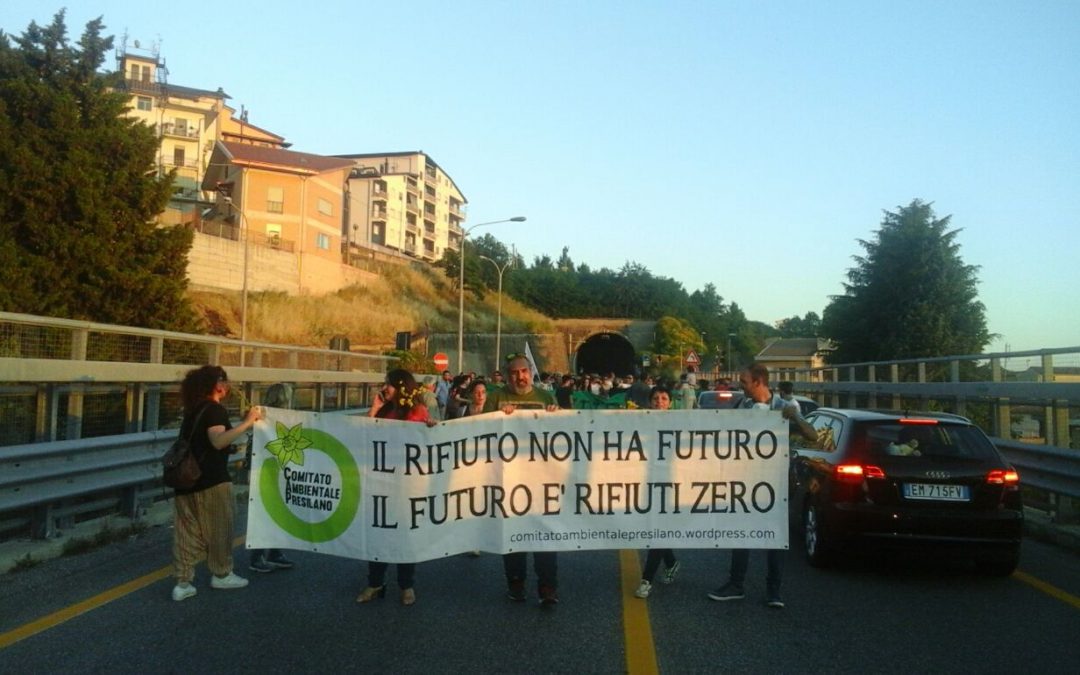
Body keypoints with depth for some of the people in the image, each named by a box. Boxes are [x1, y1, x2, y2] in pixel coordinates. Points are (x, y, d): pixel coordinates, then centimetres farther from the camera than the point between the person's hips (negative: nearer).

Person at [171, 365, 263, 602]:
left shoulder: (193, 409, 15)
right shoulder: (215, 409, -13)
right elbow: (218, 441, -27)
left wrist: (230, 449, 28)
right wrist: (248, 422, -27)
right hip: (211, 480, -8)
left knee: (186, 531, 6)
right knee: (218, 529, 7)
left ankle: (182, 583, 7)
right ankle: (221, 575, 19)